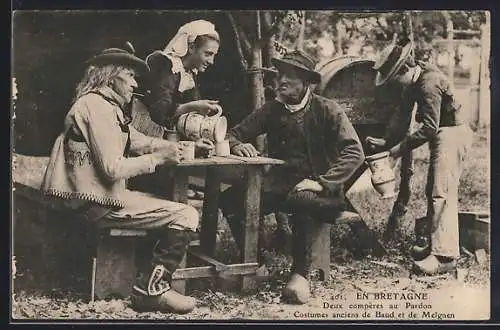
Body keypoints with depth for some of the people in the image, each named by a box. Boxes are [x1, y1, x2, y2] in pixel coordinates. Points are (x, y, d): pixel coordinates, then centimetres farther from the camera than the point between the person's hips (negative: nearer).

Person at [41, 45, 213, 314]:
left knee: (171, 206, 21)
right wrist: (158, 158, -14)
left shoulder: (106, 106, 18)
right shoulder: (98, 107, -15)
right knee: (186, 217, -13)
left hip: (98, 195, 11)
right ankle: (151, 290, -6)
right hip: (99, 203, -11)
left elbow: (138, 141, 20)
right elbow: (113, 169, -23)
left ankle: (152, 282, 18)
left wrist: (176, 147, 6)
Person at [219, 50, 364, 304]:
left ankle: (301, 273, -23)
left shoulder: (327, 110, -4)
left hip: (316, 189, -4)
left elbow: (354, 152, -13)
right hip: (279, 184, 4)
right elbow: (234, 133, 12)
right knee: (231, 198, -21)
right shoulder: (272, 109, 9)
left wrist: (322, 183, -23)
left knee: (300, 200, -40)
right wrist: (237, 146, -13)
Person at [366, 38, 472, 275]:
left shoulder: (429, 83, -24)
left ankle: (444, 256, -15)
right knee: (433, 191, 16)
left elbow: (429, 128, -25)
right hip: (442, 134, 10)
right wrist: (386, 141, 7)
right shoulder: (414, 82, 6)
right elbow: (404, 114, 14)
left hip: (452, 134, -10)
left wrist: (399, 148, -19)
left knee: (442, 192, -14)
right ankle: (429, 241, 27)